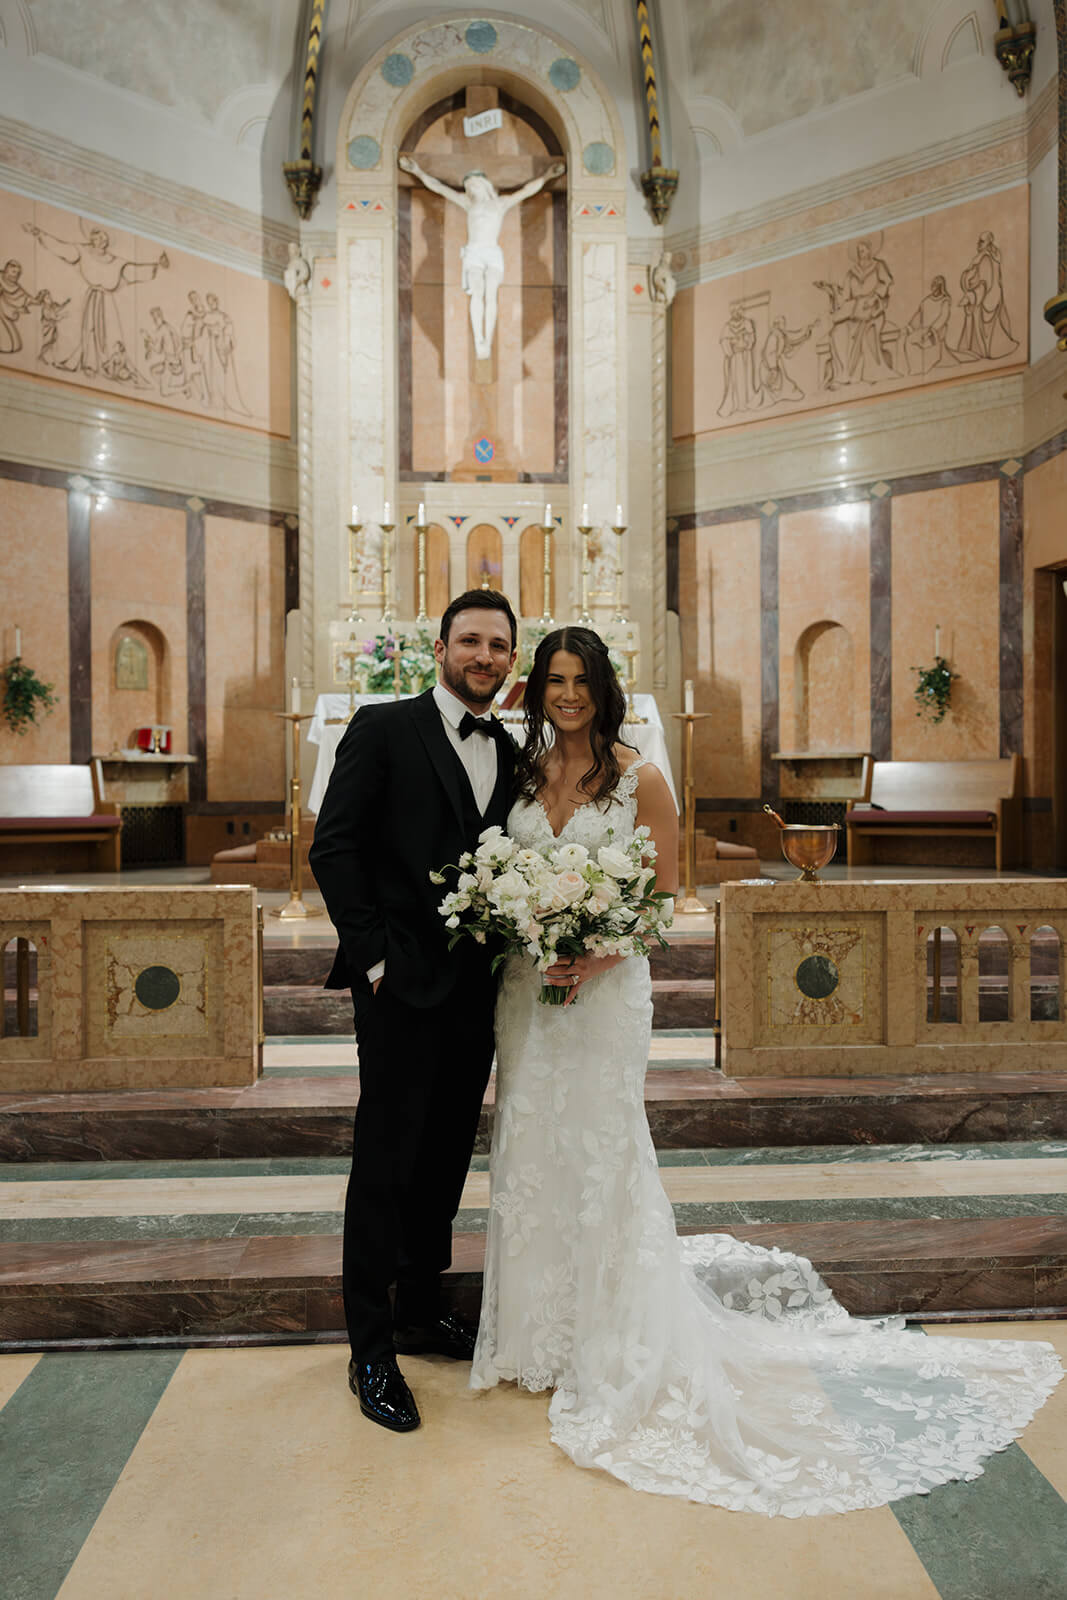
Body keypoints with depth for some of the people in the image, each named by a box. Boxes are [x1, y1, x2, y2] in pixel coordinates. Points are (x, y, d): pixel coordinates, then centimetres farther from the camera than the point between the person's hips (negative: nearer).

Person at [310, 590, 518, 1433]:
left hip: (475, 989, 6)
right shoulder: (384, 729, -5)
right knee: (386, 1161, 2)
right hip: (402, 983, -6)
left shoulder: (510, 753, 12)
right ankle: (371, 1350, 16)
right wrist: (371, 954, -13)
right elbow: (333, 847, -10)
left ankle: (421, 1309, 34)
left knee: (447, 1157, 16)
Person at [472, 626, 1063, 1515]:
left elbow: (664, 893, -6)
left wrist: (599, 953, -17)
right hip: (526, 984, 5)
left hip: (604, 985, -4)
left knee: (603, 1149, 3)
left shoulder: (638, 779, -6)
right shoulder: (522, 773, 6)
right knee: (530, 1147, 12)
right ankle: (538, 1330, 31)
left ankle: (617, 1346, 23)